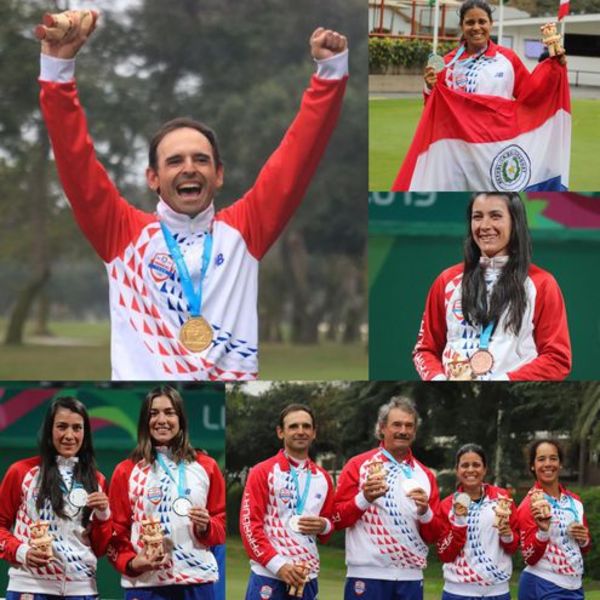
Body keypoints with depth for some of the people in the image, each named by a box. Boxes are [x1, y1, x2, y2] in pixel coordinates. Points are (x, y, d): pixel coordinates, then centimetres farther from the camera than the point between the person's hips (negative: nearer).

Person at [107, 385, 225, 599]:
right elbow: (116, 531, 6)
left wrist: (206, 527, -8)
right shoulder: (126, 471, 7)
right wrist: (131, 563, -12)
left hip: (197, 581, 1)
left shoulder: (205, 466, 11)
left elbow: (222, 521, 15)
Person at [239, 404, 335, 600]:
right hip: (268, 574, -5)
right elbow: (249, 523, -6)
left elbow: (329, 521, 25)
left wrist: (324, 526, -1)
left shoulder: (323, 478, 15)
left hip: (307, 578, 5)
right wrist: (277, 564, -16)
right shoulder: (262, 472, -1)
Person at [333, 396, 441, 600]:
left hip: (410, 577, 4)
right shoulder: (358, 466, 1)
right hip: (368, 576, -4)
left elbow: (433, 536, 11)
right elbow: (336, 519, -2)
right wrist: (364, 498, -17)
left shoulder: (425, 475, 12)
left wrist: (425, 511, -9)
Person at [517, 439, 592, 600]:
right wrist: (543, 531, -27)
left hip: (574, 586, 5)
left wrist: (584, 539, -2)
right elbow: (530, 558, -13)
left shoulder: (574, 501, 7)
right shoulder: (530, 504, -9)